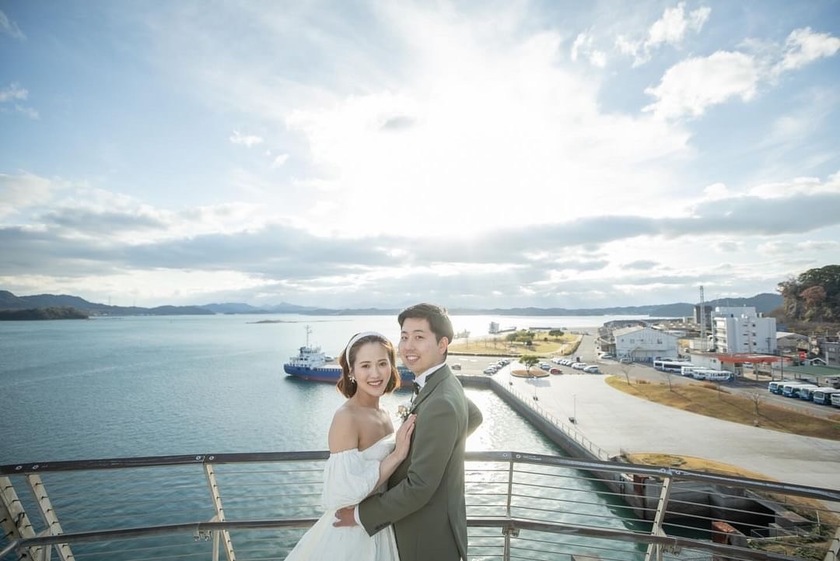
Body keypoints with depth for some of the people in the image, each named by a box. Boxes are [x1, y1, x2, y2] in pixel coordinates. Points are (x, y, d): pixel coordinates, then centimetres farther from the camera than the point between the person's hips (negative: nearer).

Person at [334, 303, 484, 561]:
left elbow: (419, 487, -27)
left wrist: (361, 514, -16)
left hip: (430, 533, -8)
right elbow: (474, 417, 17)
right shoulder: (444, 383, -2)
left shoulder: (440, 404, -31)